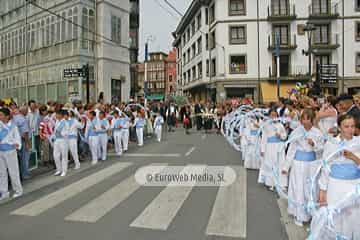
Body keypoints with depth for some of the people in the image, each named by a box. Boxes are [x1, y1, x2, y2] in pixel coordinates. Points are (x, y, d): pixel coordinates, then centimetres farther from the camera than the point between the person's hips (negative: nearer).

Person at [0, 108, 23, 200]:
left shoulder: (13, 126, -10)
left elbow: (17, 137, -8)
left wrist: (17, 144, -24)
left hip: (10, 151, -4)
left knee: (13, 172, 3)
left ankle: (18, 190, 18)